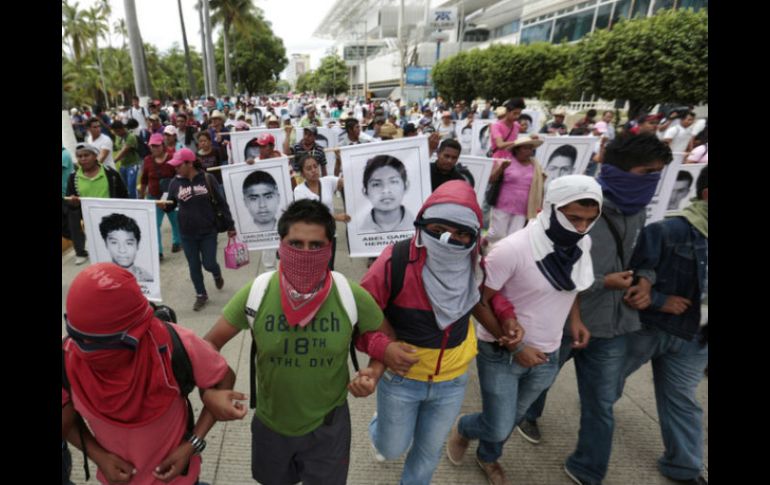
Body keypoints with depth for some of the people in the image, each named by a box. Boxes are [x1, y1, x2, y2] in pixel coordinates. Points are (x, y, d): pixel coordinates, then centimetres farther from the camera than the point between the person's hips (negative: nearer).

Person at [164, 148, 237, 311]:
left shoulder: (208, 179, -9)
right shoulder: (175, 182, -2)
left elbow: (222, 203, -6)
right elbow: (171, 205, 6)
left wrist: (230, 226, -6)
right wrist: (163, 206, -19)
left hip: (208, 231, -3)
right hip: (187, 233, 3)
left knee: (209, 264, 2)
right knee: (194, 267, 10)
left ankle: (217, 274, 39)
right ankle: (201, 295, 29)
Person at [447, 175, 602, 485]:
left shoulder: (582, 245, -6)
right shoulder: (513, 249, -27)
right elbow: (479, 302, -20)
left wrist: (575, 318, -1)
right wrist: (515, 347, -19)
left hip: (547, 355, 6)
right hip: (501, 354, -5)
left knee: (511, 419, 23)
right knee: (498, 427, 4)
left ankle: (488, 457, 54)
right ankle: (463, 429, 40)